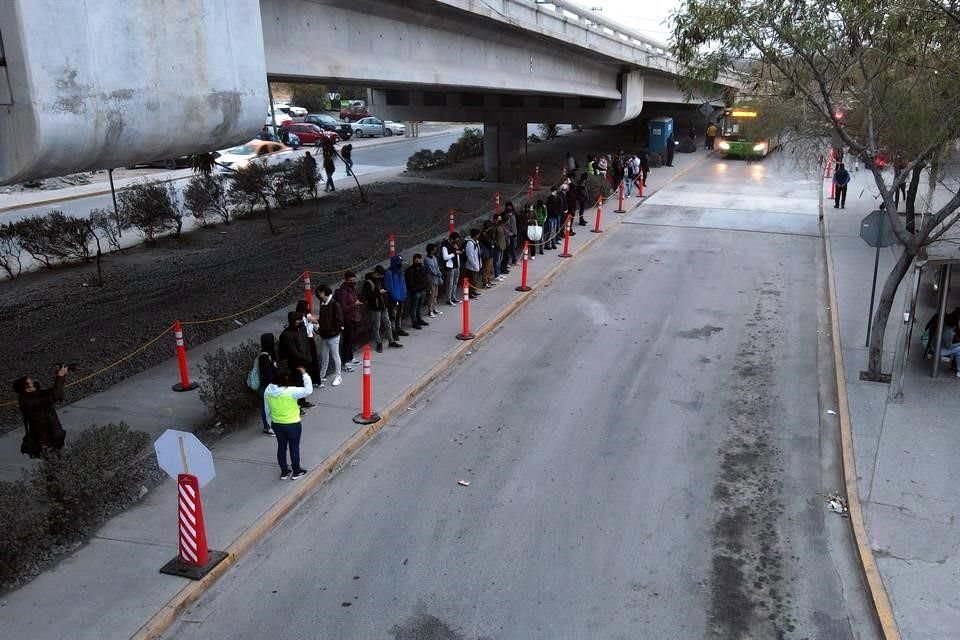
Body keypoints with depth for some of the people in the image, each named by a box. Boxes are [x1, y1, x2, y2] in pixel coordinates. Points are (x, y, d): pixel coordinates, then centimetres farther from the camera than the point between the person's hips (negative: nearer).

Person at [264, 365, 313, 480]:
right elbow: (308, 390, -24)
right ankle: (296, 472, 28)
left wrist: (270, 423, 17)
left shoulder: (268, 390, -8)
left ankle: (284, 472, 33)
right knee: (294, 447, 13)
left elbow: (267, 410, 3)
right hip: (293, 425, -5)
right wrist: (304, 374, -19)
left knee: (281, 447, 20)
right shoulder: (291, 391, -27)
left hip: (276, 424, 5)